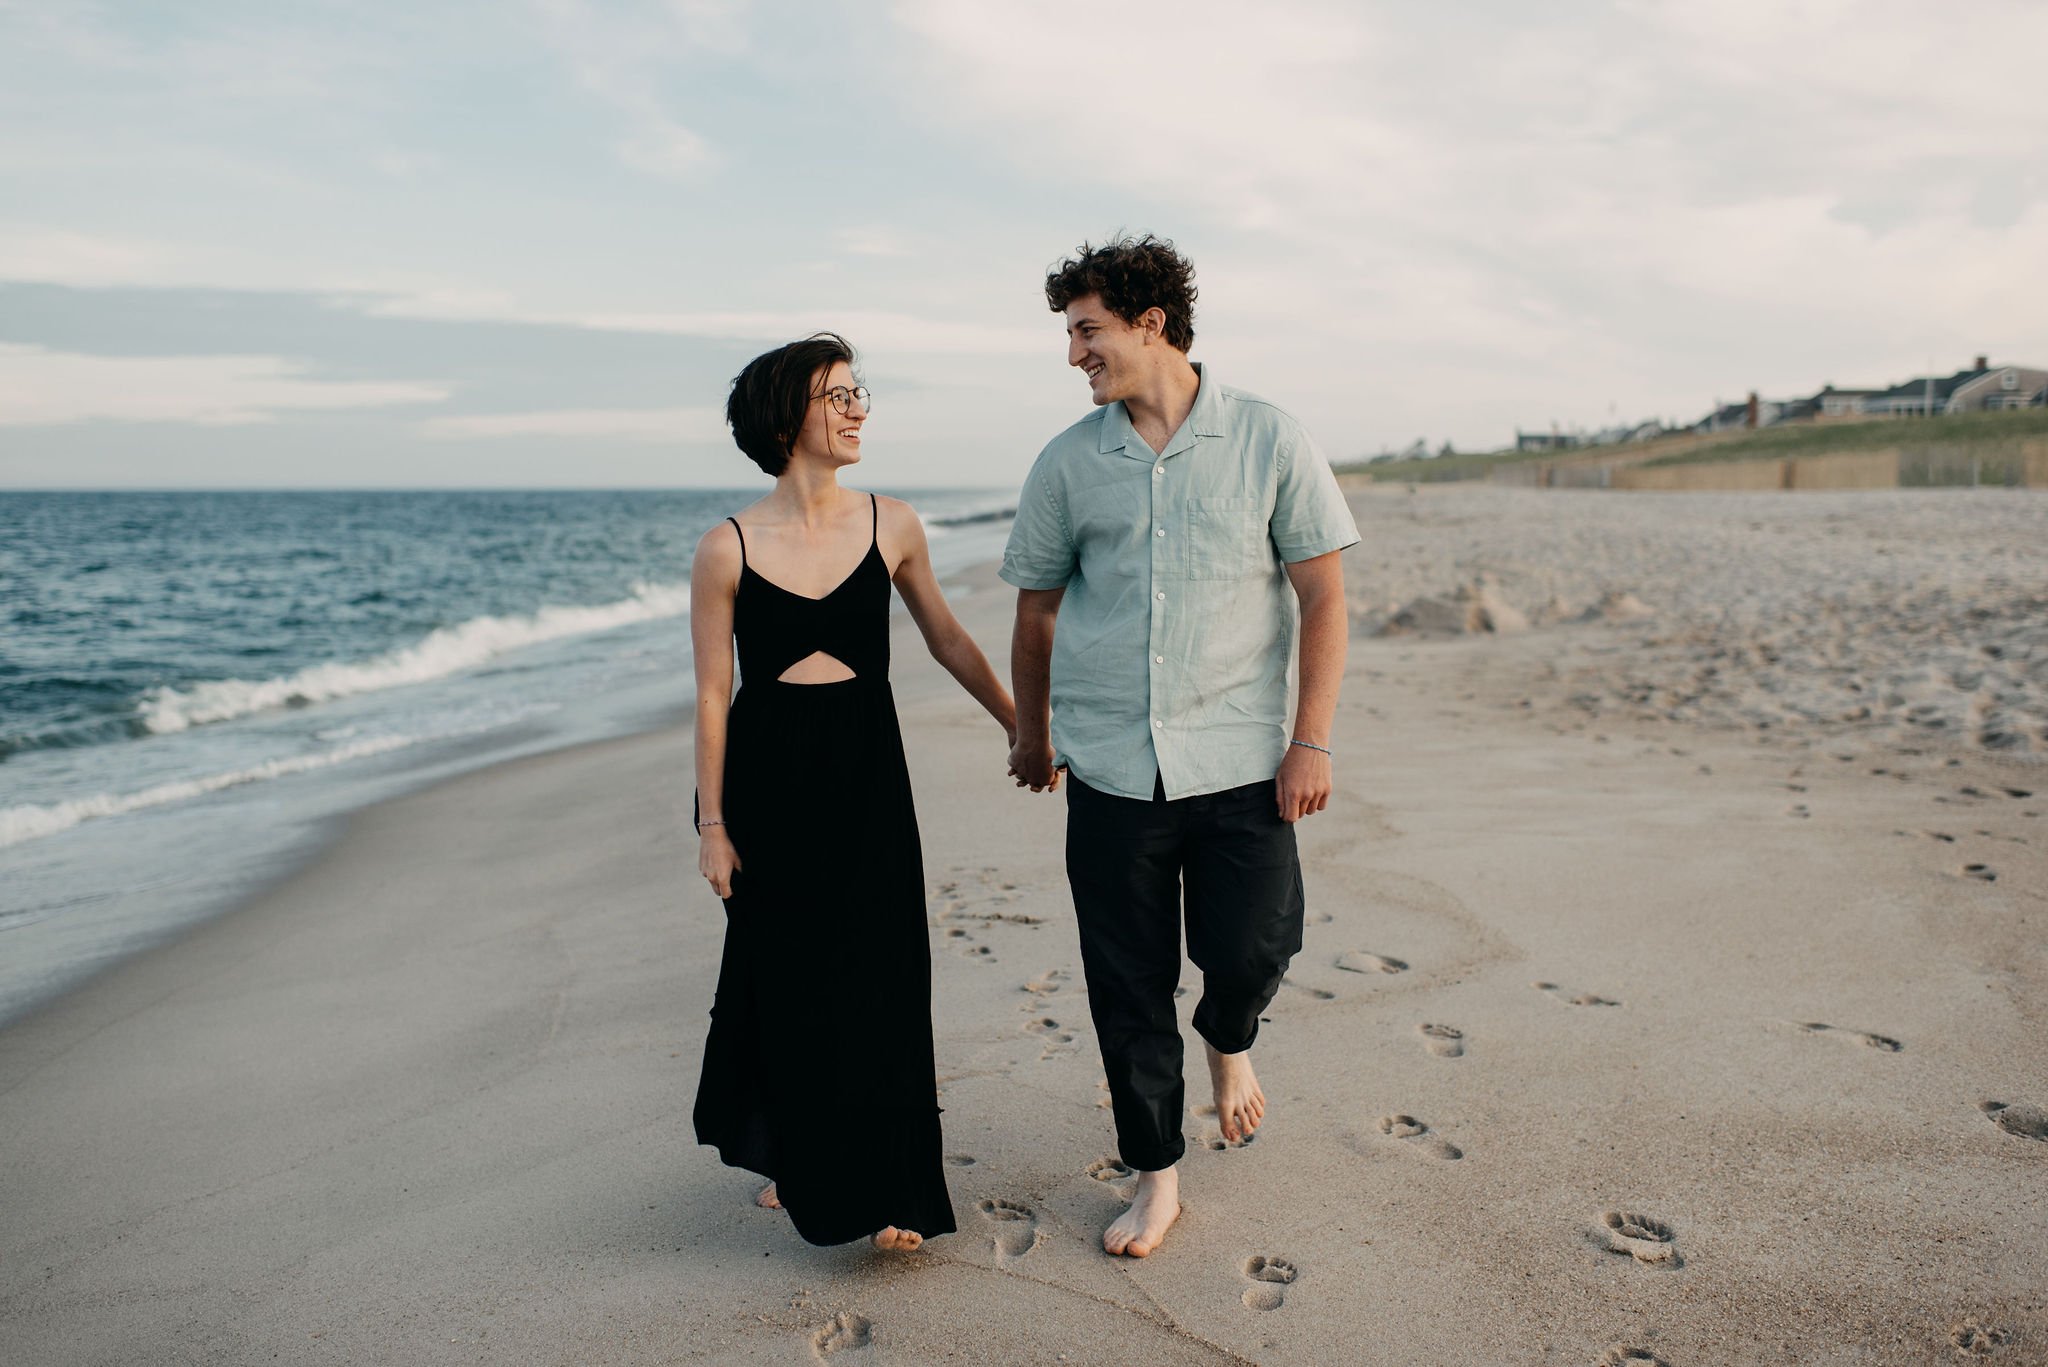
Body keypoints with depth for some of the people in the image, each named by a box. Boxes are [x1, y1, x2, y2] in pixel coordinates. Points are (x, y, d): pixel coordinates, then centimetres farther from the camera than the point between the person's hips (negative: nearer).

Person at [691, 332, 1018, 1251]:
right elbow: (712, 694, -4)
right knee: (783, 976, 11)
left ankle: (886, 1188, 18)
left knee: (878, 974, 2)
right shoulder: (729, 549, -8)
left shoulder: (891, 526, -1)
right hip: (766, 774, -1)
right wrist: (713, 824, -3)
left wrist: (1020, 723, 15)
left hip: (865, 771, 1)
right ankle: (789, 1159, 37)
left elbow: (945, 638, 12)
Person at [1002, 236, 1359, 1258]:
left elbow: (1323, 597, -1)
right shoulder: (1067, 464, 4)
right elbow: (1037, 609, 14)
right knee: (1127, 991, 6)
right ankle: (1156, 1179, 25)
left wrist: (1312, 740, -7)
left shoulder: (1269, 442, -2)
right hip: (1109, 766, 2)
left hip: (1238, 759, -2)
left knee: (1250, 953, -4)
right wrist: (1033, 734, 21)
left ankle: (1226, 1040, 34)